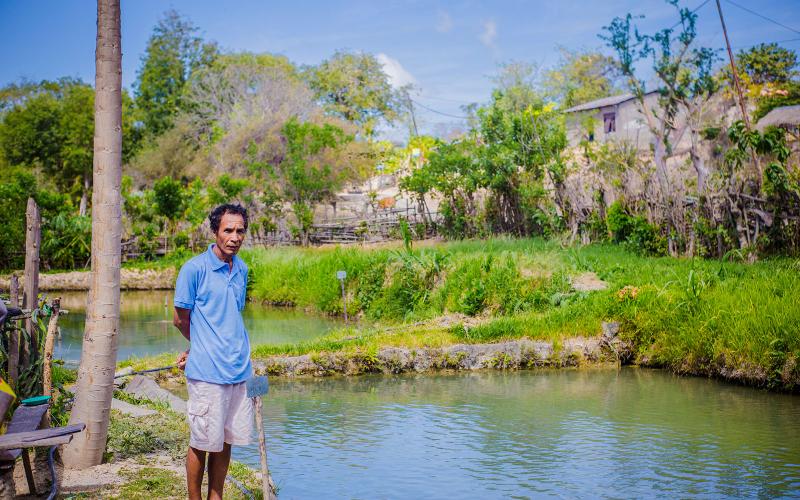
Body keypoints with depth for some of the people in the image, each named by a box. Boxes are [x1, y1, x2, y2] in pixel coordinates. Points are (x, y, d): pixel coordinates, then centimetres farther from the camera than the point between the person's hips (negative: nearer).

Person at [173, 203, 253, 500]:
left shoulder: (242, 269, 10)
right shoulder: (194, 269, -9)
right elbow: (181, 320, -1)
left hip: (239, 371, 6)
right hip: (207, 374, -6)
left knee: (226, 442, 12)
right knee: (203, 444, 3)